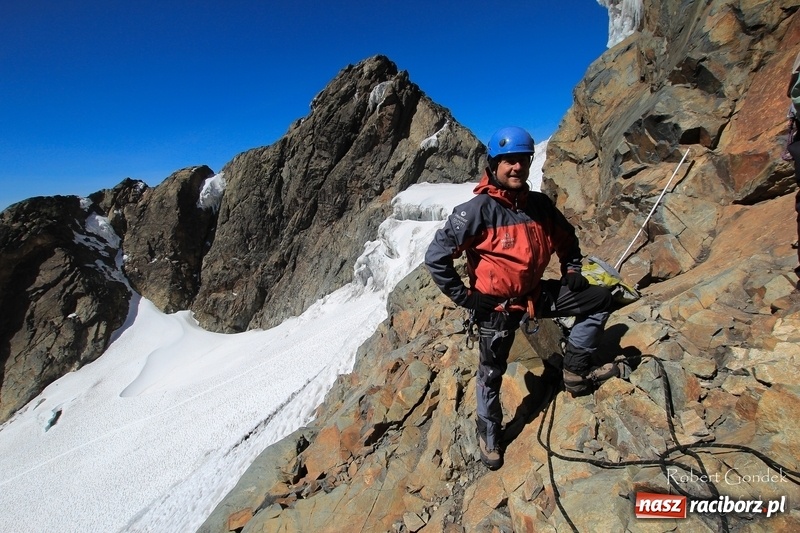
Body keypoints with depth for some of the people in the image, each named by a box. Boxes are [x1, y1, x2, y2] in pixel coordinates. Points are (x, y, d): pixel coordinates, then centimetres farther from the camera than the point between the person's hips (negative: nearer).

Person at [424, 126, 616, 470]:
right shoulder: (479, 209, -21)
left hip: (536, 294, 6)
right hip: (496, 305, -6)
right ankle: (489, 432, 36)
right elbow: (436, 255, -23)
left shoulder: (540, 205, -1)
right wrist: (463, 296, -18)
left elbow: (566, 238, 19)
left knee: (599, 300, 9)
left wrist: (572, 269, 4)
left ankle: (576, 372, 18)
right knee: (492, 373, 8)